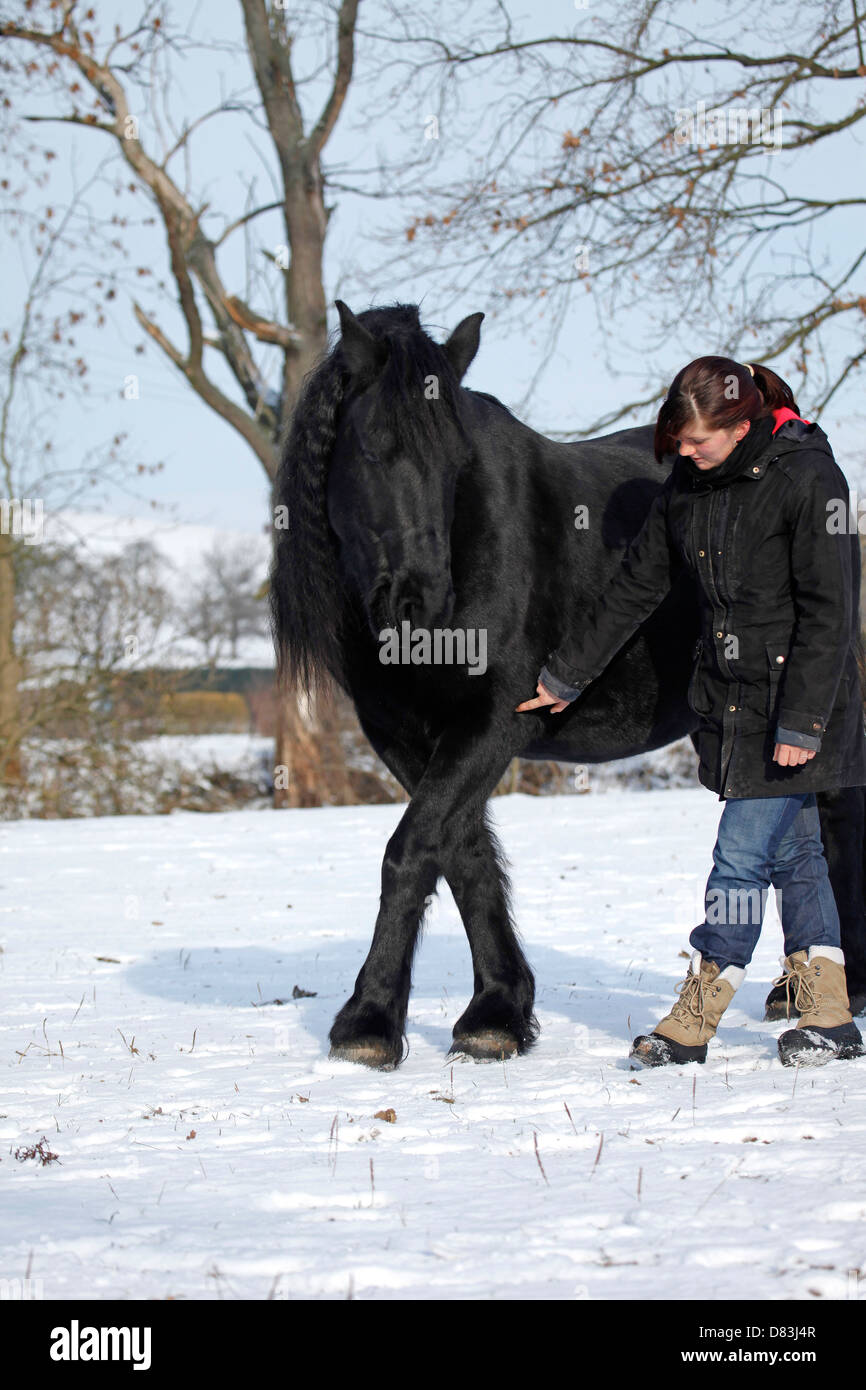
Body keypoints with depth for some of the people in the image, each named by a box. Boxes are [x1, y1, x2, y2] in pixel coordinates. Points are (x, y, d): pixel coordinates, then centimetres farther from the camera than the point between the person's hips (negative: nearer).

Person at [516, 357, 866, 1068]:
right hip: (730, 704, 7)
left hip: (797, 705, -7)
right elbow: (635, 588, 15)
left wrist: (801, 721, -20)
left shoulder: (808, 477, -16)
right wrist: (565, 675, 18)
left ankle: (692, 1024, -3)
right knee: (793, 852, 10)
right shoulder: (688, 486, 5)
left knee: (741, 857, -7)